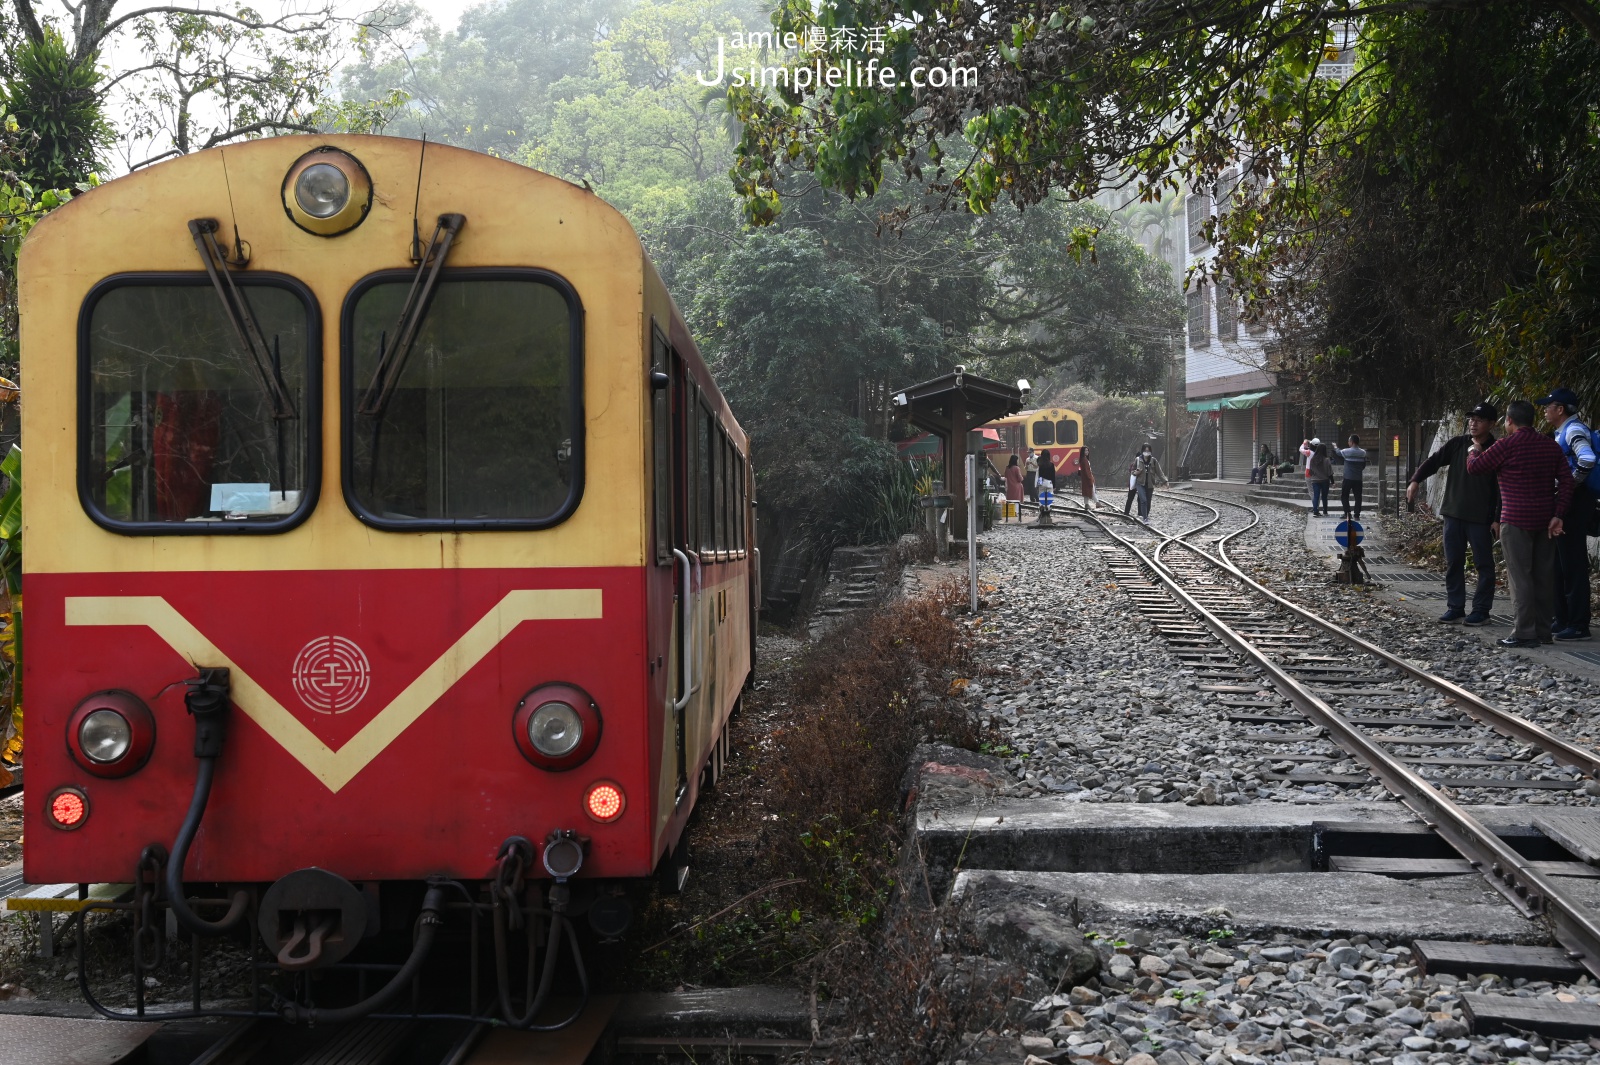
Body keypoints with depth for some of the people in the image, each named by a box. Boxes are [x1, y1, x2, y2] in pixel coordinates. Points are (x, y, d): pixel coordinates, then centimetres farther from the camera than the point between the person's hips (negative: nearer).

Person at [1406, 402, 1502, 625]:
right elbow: (1434, 461, 2)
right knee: (1453, 563, 9)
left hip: (1481, 518, -4)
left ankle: (1481, 610, 9)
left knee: (1484, 565, 2)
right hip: (1453, 514, 4)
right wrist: (1416, 481, -15)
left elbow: (1503, 489, -6)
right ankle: (1455, 607, 17)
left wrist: (1497, 519, -11)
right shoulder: (1457, 444, 6)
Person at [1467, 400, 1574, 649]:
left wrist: (1474, 450, 19)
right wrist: (1557, 514, 2)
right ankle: (1543, 630, 17)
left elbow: (1474, 466, -2)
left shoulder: (1507, 445, -11)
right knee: (1543, 576, 11)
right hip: (1545, 520, 6)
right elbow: (1566, 481, 3)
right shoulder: (1551, 446, 8)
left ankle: (1525, 633, -5)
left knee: (1520, 577, -4)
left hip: (1517, 521, -6)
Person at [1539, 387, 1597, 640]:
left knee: (1573, 564, -7)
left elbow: (1587, 460, -33)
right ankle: (1563, 620, 23)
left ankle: (1579, 625, -4)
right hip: (1565, 504, 10)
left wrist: (1572, 486, -22)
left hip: (1574, 503, -10)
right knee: (1560, 563, 15)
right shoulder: (1562, 432, 16)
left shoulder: (1574, 430, -15)